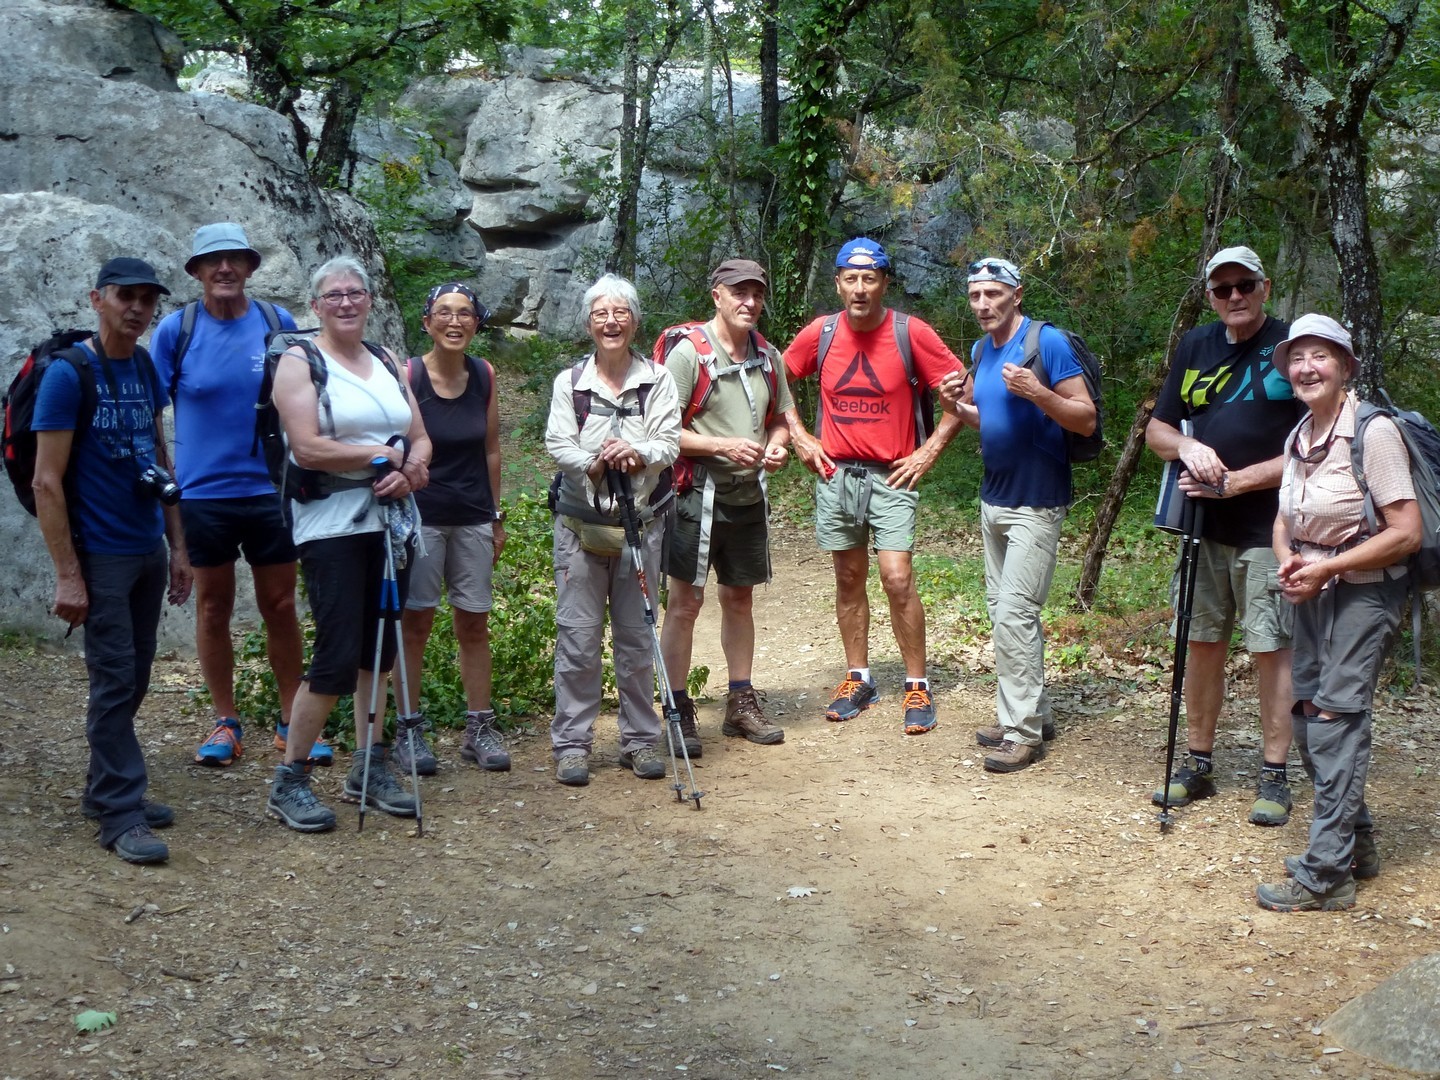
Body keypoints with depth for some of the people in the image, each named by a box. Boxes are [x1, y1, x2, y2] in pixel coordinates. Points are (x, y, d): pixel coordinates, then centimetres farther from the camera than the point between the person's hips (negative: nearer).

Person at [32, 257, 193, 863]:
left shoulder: (147, 369, 8)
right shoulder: (68, 374, -11)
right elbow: (46, 482, -13)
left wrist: (177, 546, 12)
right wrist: (67, 576, -17)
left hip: (149, 551, 7)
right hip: (101, 556, -6)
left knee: (134, 679, 12)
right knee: (115, 682, -4)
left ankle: (105, 788, 25)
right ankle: (120, 816, 2)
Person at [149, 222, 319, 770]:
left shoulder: (278, 323, 0)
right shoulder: (175, 330, -3)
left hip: (272, 490, 1)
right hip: (202, 493, 0)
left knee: (280, 607, 6)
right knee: (213, 607, 9)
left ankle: (293, 721, 18)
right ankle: (225, 722, 22)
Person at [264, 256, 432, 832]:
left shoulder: (388, 362, 14)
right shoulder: (299, 362, -4)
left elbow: (421, 439, 10)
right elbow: (308, 448, -16)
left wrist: (407, 471, -12)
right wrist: (384, 454, -12)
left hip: (389, 522, 6)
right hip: (330, 526, -6)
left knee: (379, 650, 10)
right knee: (337, 656, -9)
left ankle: (369, 767, 22)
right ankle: (289, 781, 3)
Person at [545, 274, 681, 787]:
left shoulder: (657, 379, 4)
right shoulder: (570, 382, 5)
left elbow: (669, 443, -5)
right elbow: (558, 445, -5)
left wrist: (638, 454, -27)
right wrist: (594, 463, -25)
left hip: (641, 523, 0)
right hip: (580, 523, 0)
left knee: (638, 637, 7)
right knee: (577, 637, -1)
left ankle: (640, 739, 17)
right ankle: (571, 743, 7)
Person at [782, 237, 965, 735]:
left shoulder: (911, 333, -8)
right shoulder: (819, 333, -1)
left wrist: (930, 451, -5)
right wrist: (799, 437, 7)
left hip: (892, 475, -3)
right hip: (835, 473, 3)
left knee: (897, 579, -11)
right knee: (849, 580, 10)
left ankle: (918, 688, 1)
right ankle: (858, 679, 22)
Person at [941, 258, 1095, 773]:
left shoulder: (1048, 342, -14)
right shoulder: (982, 350, 10)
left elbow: (1087, 419, -15)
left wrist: (1039, 393, -31)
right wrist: (960, 407, 1)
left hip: (1036, 502, -8)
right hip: (994, 496, 8)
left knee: (1014, 613, -11)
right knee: (1003, 610, 13)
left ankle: (1023, 731, -4)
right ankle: (1033, 712, 24)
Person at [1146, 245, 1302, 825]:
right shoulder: (1195, 347, 8)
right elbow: (1156, 430, 13)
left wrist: (1236, 482, -15)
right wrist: (1188, 447, -9)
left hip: (1269, 528, -5)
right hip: (1205, 525, 5)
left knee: (1272, 647, -1)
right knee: (1203, 641, 10)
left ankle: (1275, 776, 8)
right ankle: (1198, 764, 21)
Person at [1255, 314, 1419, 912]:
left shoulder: (1373, 431, -16)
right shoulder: (1298, 437, 7)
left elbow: (1406, 533, -19)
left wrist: (1325, 568, -19)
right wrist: (1288, 562, -4)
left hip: (1364, 591, -8)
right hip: (1314, 593, 8)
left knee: (1335, 716, -11)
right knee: (1306, 713, 10)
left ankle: (1326, 874, -7)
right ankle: (1356, 843, 27)